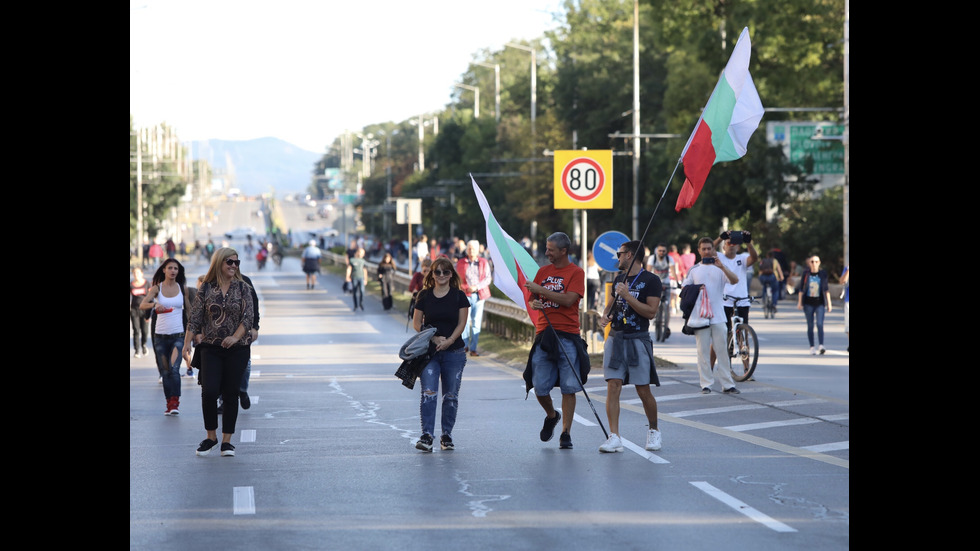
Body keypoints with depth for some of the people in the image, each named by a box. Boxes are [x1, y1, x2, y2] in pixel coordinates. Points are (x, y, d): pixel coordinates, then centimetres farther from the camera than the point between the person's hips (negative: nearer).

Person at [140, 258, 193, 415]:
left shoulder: (182, 288, 5)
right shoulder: (157, 288, 1)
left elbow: (189, 309, 14)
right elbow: (142, 305, -14)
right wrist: (154, 304, -35)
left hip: (178, 334, -1)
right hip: (160, 335, 1)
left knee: (174, 368, -16)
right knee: (165, 371, 5)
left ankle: (175, 402, -15)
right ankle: (169, 402, 14)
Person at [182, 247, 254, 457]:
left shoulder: (242, 288, 2)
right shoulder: (206, 288, 2)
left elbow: (248, 316, -5)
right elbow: (195, 317, 2)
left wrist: (235, 336, -20)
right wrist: (187, 342, -7)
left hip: (238, 348, 0)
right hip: (211, 348, 0)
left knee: (231, 394, 2)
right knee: (209, 392, -10)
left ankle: (227, 440, 10)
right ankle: (210, 436, 9)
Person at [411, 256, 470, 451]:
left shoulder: (459, 296, 3)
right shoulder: (424, 295, 5)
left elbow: (461, 323, 0)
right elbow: (416, 323, 5)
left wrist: (449, 341, -14)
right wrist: (434, 338, -9)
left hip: (454, 352, 0)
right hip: (429, 351, 0)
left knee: (451, 396, 4)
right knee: (428, 392, -12)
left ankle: (447, 435, 15)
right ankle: (426, 435, -15)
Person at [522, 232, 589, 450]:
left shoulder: (576, 272, -1)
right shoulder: (543, 271, 14)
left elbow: (568, 299, -14)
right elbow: (532, 299, 15)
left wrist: (540, 290, -13)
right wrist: (534, 303, -8)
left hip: (567, 336, -4)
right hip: (543, 334, 4)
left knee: (569, 388, -4)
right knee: (539, 387, 2)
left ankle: (566, 434, 3)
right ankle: (551, 416, 31)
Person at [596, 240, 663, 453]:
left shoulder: (651, 280, -5)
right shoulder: (618, 279, 17)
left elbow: (651, 311, -13)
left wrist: (627, 296, -17)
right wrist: (605, 315, 10)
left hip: (638, 339, -5)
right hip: (615, 338, 5)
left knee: (643, 391, -1)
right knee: (613, 387, -7)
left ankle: (654, 431, 21)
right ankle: (614, 437, -10)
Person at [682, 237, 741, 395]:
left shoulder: (720, 268, 6)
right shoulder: (694, 270, 9)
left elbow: (735, 280, -11)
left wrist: (722, 267, -24)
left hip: (718, 315, 0)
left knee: (722, 350, 0)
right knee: (703, 351, 1)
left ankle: (728, 384, 3)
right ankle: (706, 384, 6)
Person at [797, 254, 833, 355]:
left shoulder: (823, 273, 3)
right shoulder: (806, 274, 3)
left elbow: (826, 289, 7)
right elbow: (801, 289, 7)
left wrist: (829, 303, 5)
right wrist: (799, 303, 2)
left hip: (820, 302, -1)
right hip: (808, 303, 1)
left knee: (819, 324, -15)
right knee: (810, 325, 4)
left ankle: (821, 346, -21)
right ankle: (812, 347, 10)